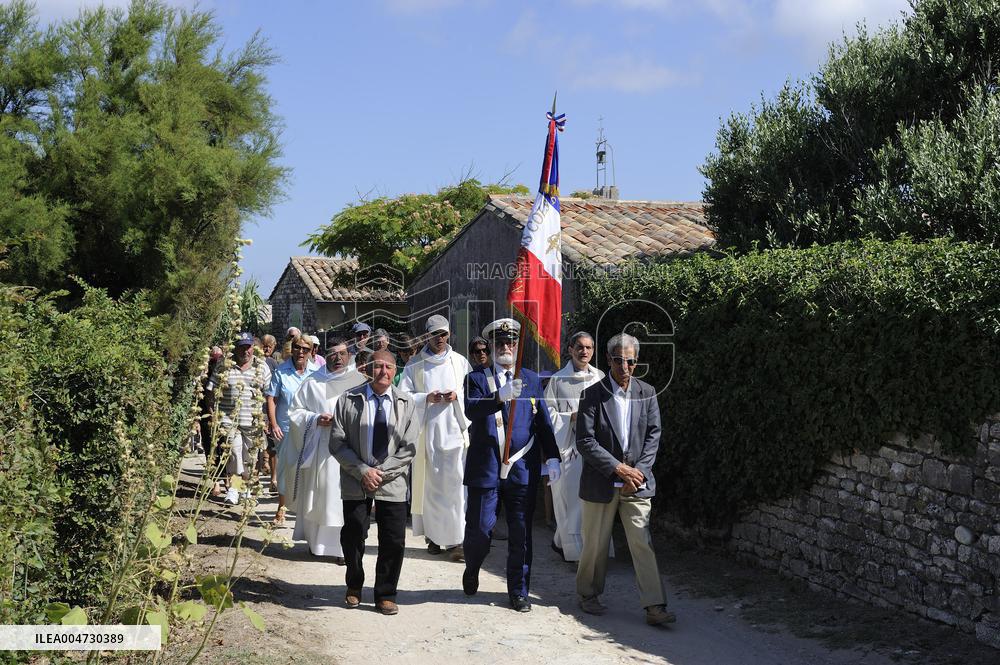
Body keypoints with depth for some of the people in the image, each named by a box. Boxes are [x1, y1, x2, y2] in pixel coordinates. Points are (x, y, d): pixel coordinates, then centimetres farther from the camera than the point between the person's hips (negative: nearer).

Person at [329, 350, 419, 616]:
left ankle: (385, 595, 16)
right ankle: (354, 588, 29)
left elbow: (409, 448, 0)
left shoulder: (406, 404, 3)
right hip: (356, 482, -1)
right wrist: (363, 471, -12)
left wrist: (381, 472, -10)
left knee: (393, 542, -1)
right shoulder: (349, 400, -1)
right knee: (353, 537, 5)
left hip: (392, 483, 1)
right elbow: (337, 443, -3)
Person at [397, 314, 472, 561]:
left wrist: (457, 396, -8)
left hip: (455, 430, 0)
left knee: (456, 482, -7)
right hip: (427, 430, 0)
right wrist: (427, 398, -12)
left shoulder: (460, 362, 9)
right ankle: (433, 536, 12)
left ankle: (456, 539, -6)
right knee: (430, 483, 2)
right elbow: (402, 395, 3)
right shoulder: (415, 364, 6)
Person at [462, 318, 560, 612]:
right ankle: (472, 569, 34)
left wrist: (552, 457, 2)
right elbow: (470, 410, -18)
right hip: (485, 467, -2)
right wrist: (500, 396, -34)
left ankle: (518, 591, 15)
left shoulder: (532, 380, 10)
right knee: (479, 528, 5)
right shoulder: (476, 378, 1)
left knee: (521, 533, 4)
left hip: (523, 468, 2)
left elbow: (543, 421, 10)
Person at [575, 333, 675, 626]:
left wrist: (638, 472, -8)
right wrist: (618, 468, -16)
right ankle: (588, 594, 30)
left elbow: (653, 436, 4)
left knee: (643, 543, -5)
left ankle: (655, 607, -5)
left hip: (636, 482, 2)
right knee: (596, 544, 9)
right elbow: (585, 441, -11)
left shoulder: (647, 393, 4)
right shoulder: (593, 394, -7)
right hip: (601, 482, -2)